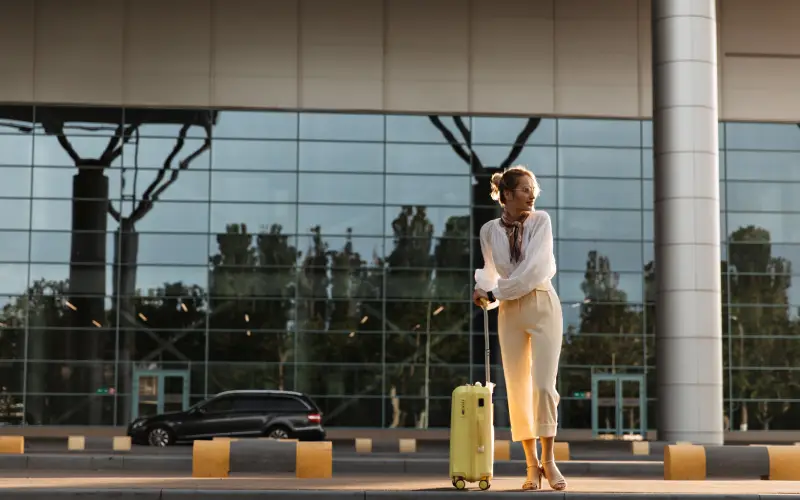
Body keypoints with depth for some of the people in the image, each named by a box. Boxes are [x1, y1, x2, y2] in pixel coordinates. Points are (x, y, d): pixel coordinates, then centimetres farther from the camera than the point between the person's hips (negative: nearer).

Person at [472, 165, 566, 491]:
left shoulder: (540, 221, -5)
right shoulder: (489, 231, 1)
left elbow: (536, 268, -15)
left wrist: (495, 292, -14)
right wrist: (481, 289, -6)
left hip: (542, 306, -2)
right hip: (509, 311, 2)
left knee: (543, 385, -10)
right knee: (517, 388, 1)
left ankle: (549, 460, 2)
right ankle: (532, 465, 8)